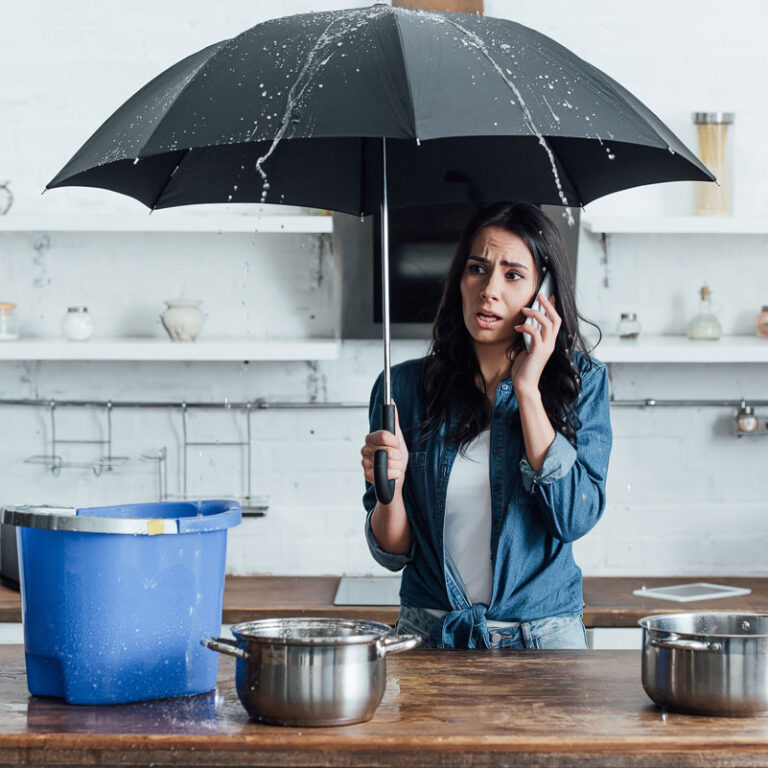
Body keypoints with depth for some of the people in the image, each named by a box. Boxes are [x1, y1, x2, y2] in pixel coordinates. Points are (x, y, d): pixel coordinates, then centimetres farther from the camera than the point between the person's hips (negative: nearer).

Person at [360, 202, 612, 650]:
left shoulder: (581, 381, 2)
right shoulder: (407, 386, 2)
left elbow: (575, 519, -12)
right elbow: (392, 553, 5)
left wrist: (527, 390, -10)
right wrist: (390, 486, -16)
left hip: (544, 635, 0)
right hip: (430, 636, 1)